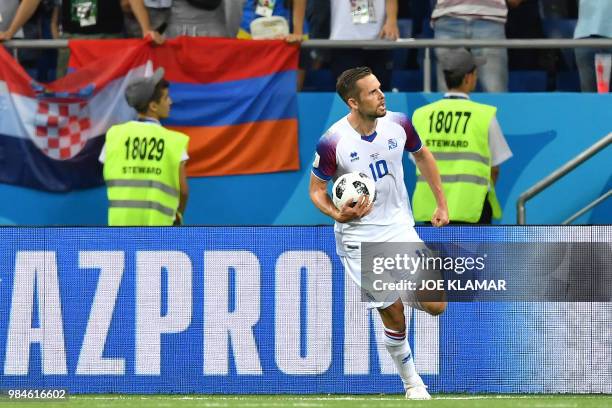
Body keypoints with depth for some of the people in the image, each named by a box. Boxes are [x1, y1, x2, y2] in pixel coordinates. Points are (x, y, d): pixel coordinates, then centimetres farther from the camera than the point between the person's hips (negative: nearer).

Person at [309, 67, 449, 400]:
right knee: (395, 320, -2)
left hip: (400, 228, 3)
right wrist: (338, 215, -23)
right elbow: (316, 189, -4)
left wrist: (441, 204, 16)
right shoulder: (332, 142, -18)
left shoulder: (398, 124, -7)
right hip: (359, 239, -3)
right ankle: (411, 381, 20)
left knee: (435, 305, -8)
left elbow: (422, 156, 14)